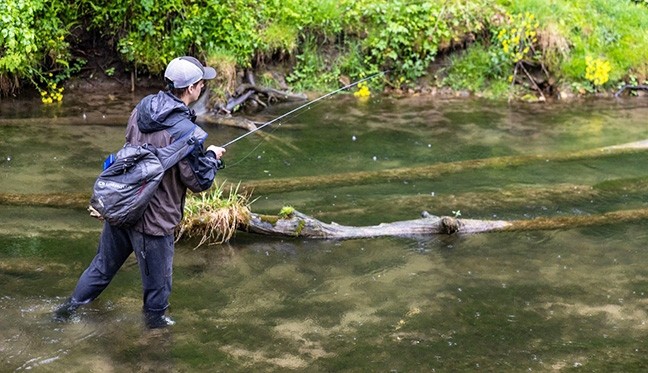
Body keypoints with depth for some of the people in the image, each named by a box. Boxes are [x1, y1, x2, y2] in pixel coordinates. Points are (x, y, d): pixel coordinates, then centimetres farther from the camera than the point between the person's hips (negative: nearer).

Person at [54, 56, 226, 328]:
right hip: (153, 218, -7)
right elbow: (199, 182, -14)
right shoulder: (186, 132, -22)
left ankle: (70, 307, 38)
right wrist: (212, 156, 4)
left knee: (104, 264, 26)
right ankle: (155, 320, 34)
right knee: (157, 278, 16)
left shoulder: (142, 108, 1)